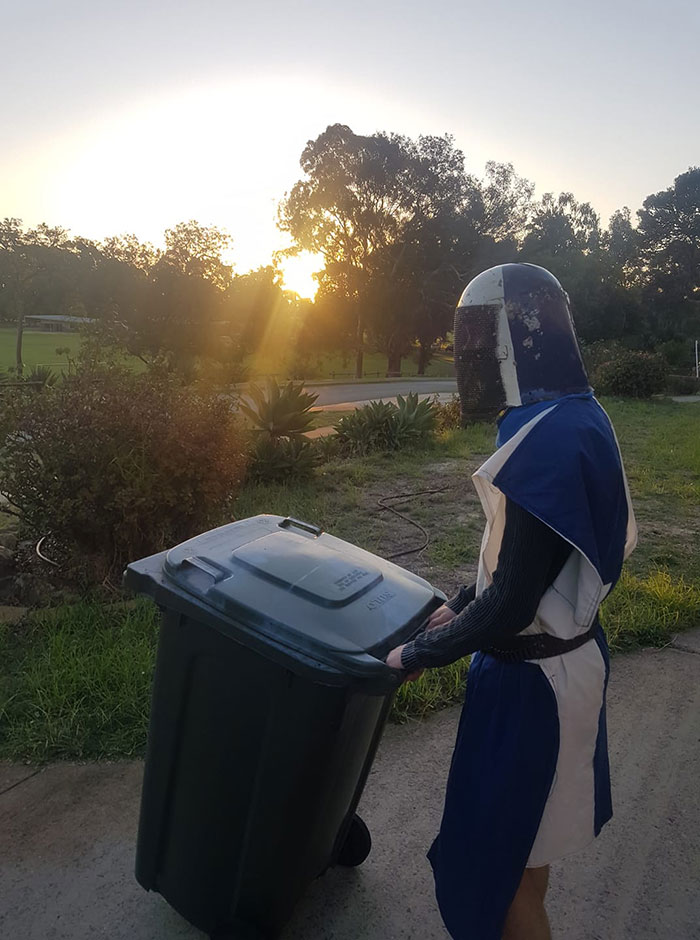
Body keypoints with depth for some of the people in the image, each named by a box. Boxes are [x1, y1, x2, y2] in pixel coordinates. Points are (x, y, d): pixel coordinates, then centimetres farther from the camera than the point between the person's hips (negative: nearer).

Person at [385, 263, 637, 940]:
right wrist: (463, 604, 12)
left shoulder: (549, 439, -29)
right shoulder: (578, 416, 3)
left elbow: (510, 604, -27)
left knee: (500, 859, 12)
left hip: (532, 679, -9)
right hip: (570, 651, 9)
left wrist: (417, 654, -13)